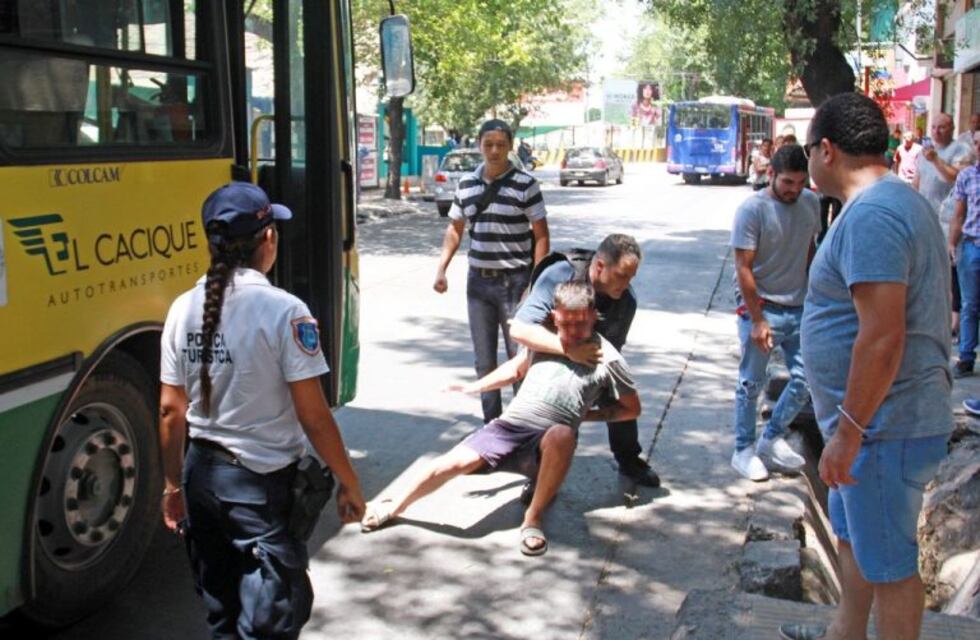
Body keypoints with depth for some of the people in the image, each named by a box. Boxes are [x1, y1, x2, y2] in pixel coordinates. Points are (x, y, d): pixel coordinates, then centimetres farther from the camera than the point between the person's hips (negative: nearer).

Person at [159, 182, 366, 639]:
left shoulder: (183, 309, -2)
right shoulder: (283, 311, -17)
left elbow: (171, 410, 4)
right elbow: (314, 417, -16)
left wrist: (173, 483, 16)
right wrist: (349, 483, -4)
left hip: (202, 472, 6)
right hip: (262, 481, -6)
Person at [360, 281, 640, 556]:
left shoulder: (606, 358, 4)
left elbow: (632, 408, 14)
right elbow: (515, 369, 32)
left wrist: (589, 414, 8)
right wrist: (474, 387, 23)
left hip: (547, 442, -2)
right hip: (509, 424, 3)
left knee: (563, 434, -40)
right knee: (458, 461, -24)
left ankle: (533, 519, -21)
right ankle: (394, 506, 0)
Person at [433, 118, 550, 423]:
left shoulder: (525, 185, -6)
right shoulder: (466, 183, 7)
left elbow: (541, 236, -6)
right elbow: (455, 229, 15)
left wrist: (536, 283, -14)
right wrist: (441, 269, 5)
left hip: (515, 281, -5)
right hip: (478, 281, 5)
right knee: (484, 361, 12)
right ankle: (491, 424, 24)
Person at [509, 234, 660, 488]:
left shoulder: (627, 300, -27)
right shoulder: (559, 276, -40)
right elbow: (519, 329, -46)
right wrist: (568, 348, -57)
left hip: (593, 357, 4)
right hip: (549, 353, -3)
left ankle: (629, 460, 25)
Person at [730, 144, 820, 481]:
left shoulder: (811, 203, 2)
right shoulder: (752, 209, -15)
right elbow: (744, 269, -15)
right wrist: (757, 321, -17)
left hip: (799, 307, 6)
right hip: (761, 307, -5)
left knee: (806, 379, 6)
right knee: (751, 384, 5)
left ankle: (772, 439, 24)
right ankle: (744, 450, 20)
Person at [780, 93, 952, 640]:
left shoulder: (870, 216, -23)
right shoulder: (901, 200, 11)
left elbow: (883, 336, -29)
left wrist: (848, 430, -23)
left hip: (886, 427, -11)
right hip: (894, 416, 11)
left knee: (889, 563, 3)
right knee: (854, 534, 25)